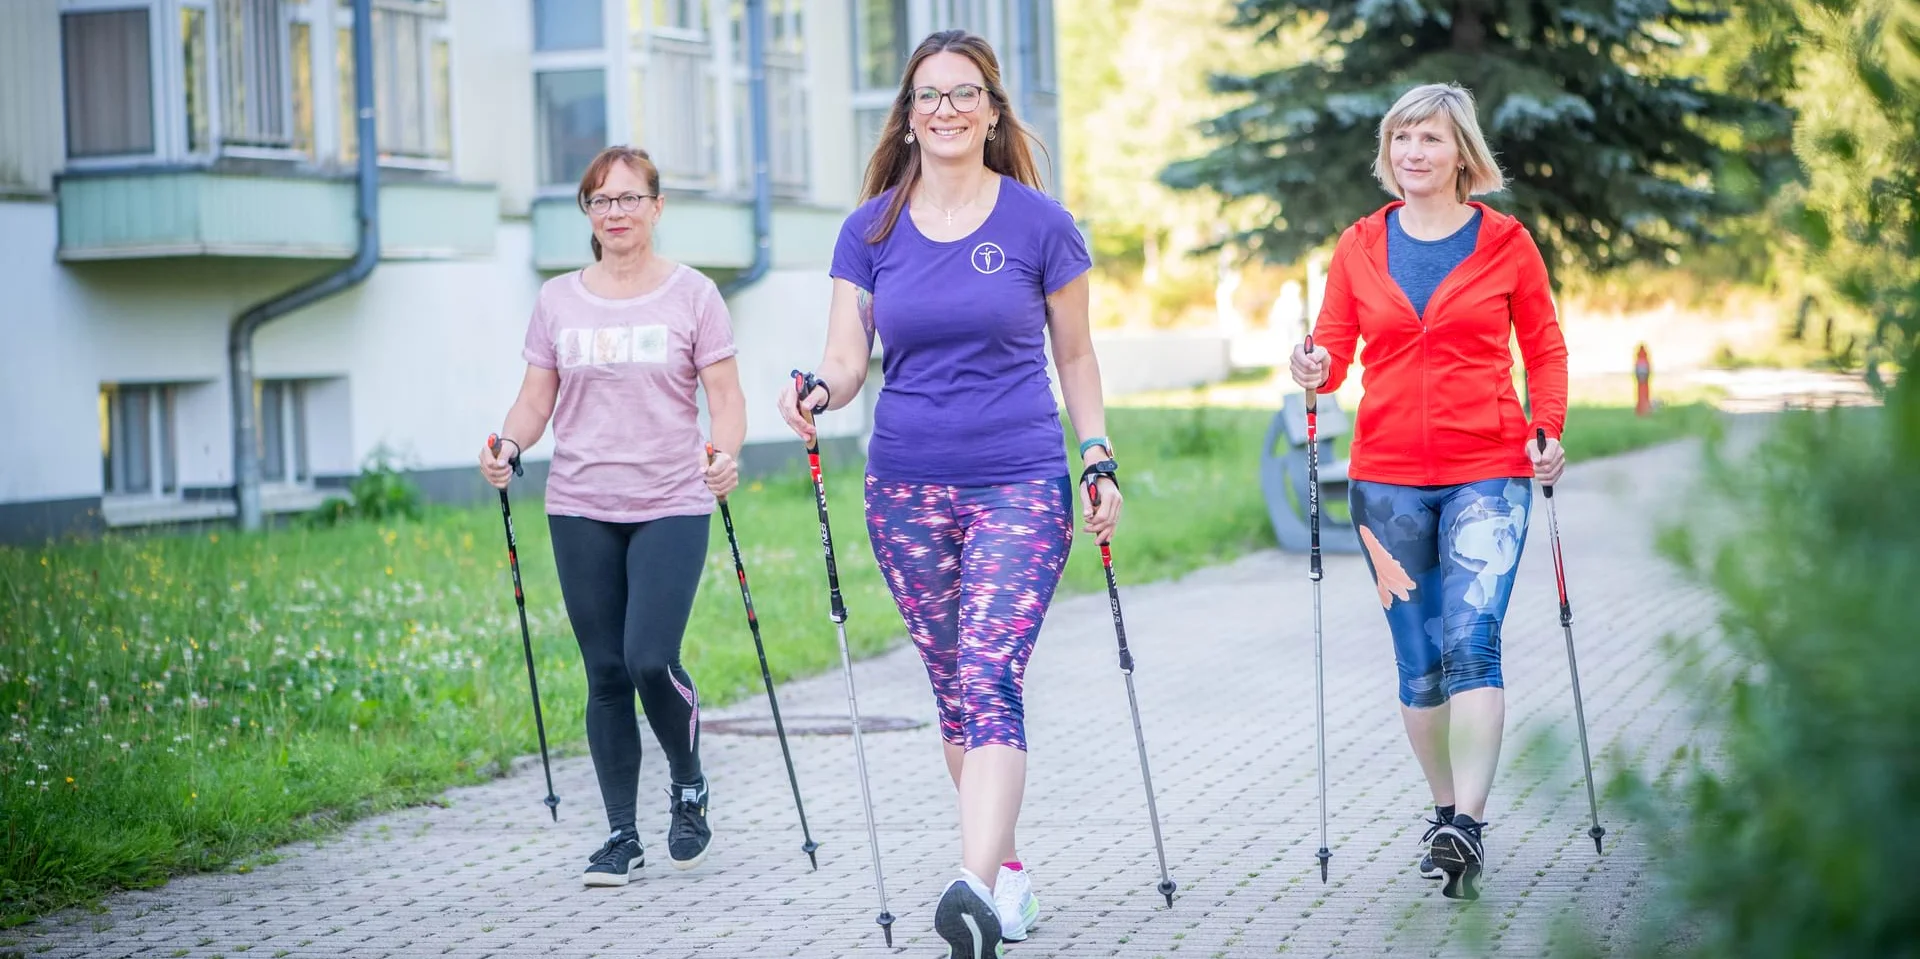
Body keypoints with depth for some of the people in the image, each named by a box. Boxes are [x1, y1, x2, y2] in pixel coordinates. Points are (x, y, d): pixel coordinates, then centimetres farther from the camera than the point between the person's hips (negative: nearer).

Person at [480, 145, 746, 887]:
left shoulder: (691, 294, 2)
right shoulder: (558, 301, 9)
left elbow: (725, 395, 0)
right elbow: (536, 399, 11)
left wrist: (726, 453, -20)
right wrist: (509, 447, -9)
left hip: (671, 506, -3)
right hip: (581, 510, 3)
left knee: (650, 659, -15)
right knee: (606, 673, 3)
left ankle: (689, 786, 13)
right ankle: (622, 834, 13)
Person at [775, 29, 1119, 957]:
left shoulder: (1038, 223, 0)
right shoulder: (872, 229, 5)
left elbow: (1074, 356, 9)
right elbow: (847, 357, 1)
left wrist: (1101, 462, 2)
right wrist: (818, 391, -20)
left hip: (1019, 484, -3)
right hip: (907, 488, 4)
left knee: (991, 679, -17)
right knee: (954, 689, 11)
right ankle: (1007, 867, 24)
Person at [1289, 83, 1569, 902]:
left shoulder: (1505, 242, 2)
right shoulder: (1360, 246, 6)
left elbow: (1544, 346, 11)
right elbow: (1335, 347, 8)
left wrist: (1548, 428, -1)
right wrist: (1315, 370, -14)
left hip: (1488, 472, -2)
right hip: (1387, 476, 2)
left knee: (1471, 642, -17)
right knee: (1419, 662, 6)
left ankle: (1468, 825, -21)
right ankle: (1443, 809, 23)